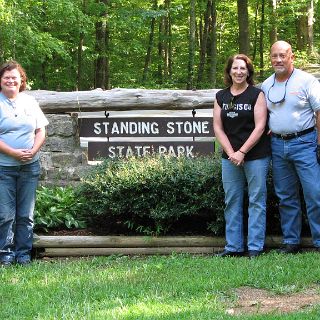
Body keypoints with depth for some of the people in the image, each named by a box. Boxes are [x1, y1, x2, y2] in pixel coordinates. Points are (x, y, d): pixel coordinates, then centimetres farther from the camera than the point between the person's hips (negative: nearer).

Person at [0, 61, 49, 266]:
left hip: (30, 166, 4)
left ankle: (24, 253, 15)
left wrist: (33, 151, -8)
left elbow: (41, 131, 10)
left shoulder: (30, 102, 10)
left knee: (26, 214, 7)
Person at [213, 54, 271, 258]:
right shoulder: (221, 97, 9)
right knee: (232, 202, 7)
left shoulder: (257, 94, -3)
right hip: (230, 157, 4)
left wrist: (242, 152, -14)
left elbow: (260, 127, -9)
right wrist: (231, 153, -6)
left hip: (256, 155, -4)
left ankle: (255, 247, 4)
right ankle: (234, 247, 14)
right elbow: (218, 128, 6)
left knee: (257, 201, 0)